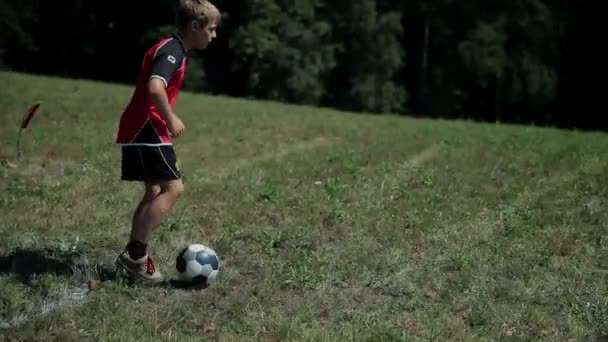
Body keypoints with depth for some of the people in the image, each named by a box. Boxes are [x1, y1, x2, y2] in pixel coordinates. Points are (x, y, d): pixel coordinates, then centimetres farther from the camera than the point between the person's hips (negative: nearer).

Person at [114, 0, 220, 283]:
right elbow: (155, 87, -32)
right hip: (145, 129, -11)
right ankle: (135, 254, -11)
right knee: (173, 187, -12)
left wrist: (167, 120, 24)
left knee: (155, 192, 13)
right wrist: (171, 119, -22)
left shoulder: (173, 49, 17)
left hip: (141, 129, 11)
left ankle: (134, 256, 16)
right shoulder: (172, 51, -15)